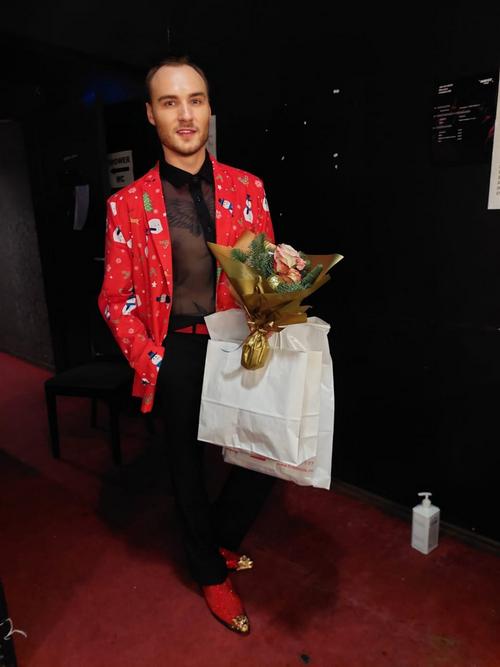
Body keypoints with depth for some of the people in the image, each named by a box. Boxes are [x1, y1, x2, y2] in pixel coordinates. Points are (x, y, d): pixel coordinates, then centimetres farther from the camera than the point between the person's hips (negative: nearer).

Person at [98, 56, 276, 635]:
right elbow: (115, 299, 0)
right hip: (175, 355, -1)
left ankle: (221, 538, 41)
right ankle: (211, 573, 42)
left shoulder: (247, 188, 3)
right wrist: (149, 363, -9)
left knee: (264, 458, 6)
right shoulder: (128, 204, -2)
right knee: (188, 468, 14)